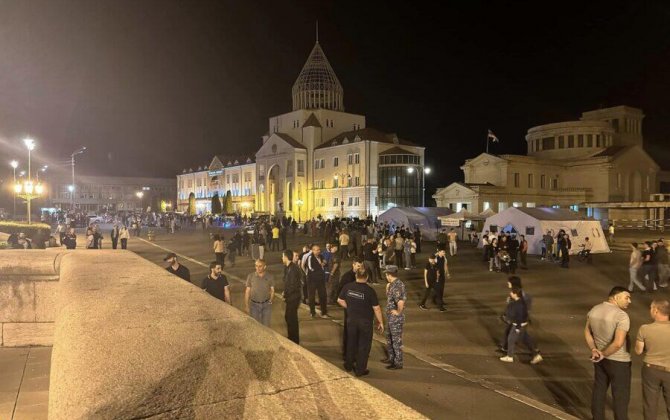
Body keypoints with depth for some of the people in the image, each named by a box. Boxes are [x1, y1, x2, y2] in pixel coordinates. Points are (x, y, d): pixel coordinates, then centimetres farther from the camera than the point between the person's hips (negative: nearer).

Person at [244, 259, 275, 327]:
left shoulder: (270, 277, -3)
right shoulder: (250, 276, -3)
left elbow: (272, 290, 6)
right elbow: (247, 291, 2)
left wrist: (270, 300, -7)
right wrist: (246, 305, 1)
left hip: (266, 304, 0)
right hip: (254, 304, 0)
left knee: (266, 325, 4)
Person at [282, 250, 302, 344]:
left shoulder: (293, 268, -22)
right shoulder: (288, 267, 7)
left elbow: (293, 286, -24)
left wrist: (286, 295, -14)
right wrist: (285, 293, 2)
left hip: (293, 297, -9)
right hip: (291, 297, 9)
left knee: (292, 318, 1)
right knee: (288, 317, 20)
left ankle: (294, 341, 14)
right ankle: (292, 338, 34)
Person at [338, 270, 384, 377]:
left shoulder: (347, 287, -8)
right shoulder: (370, 291, -18)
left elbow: (340, 300, 3)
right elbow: (376, 308, -13)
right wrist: (380, 322, -2)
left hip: (351, 319, 4)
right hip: (365, 321, -4)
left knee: (351, 343, 21)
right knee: (364, 345, 10)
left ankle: (348, 365, 34)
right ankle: (360, 370, 17)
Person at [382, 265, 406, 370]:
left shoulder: (397, 286, -25)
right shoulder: (393, 284, 7)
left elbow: (401, 301, -38)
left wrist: (398, 312, -23)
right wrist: (388, 289, 11)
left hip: (396, 318, -10)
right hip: (391, 318, 10)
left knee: (396, 340, 2)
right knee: (389, 338, 22)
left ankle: (398, 363, 13)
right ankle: (391, 358, 37)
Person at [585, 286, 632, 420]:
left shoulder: (593, 310, -2)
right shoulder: (621, 316, -25)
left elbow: (587, 332, 7)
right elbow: (618, 343, -31)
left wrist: (594, 350, -3)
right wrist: (604, 354, -17)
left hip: (599, 358, 7)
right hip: (618, 361, -7)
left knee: (599, 389, 19)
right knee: (621, 395, 10)